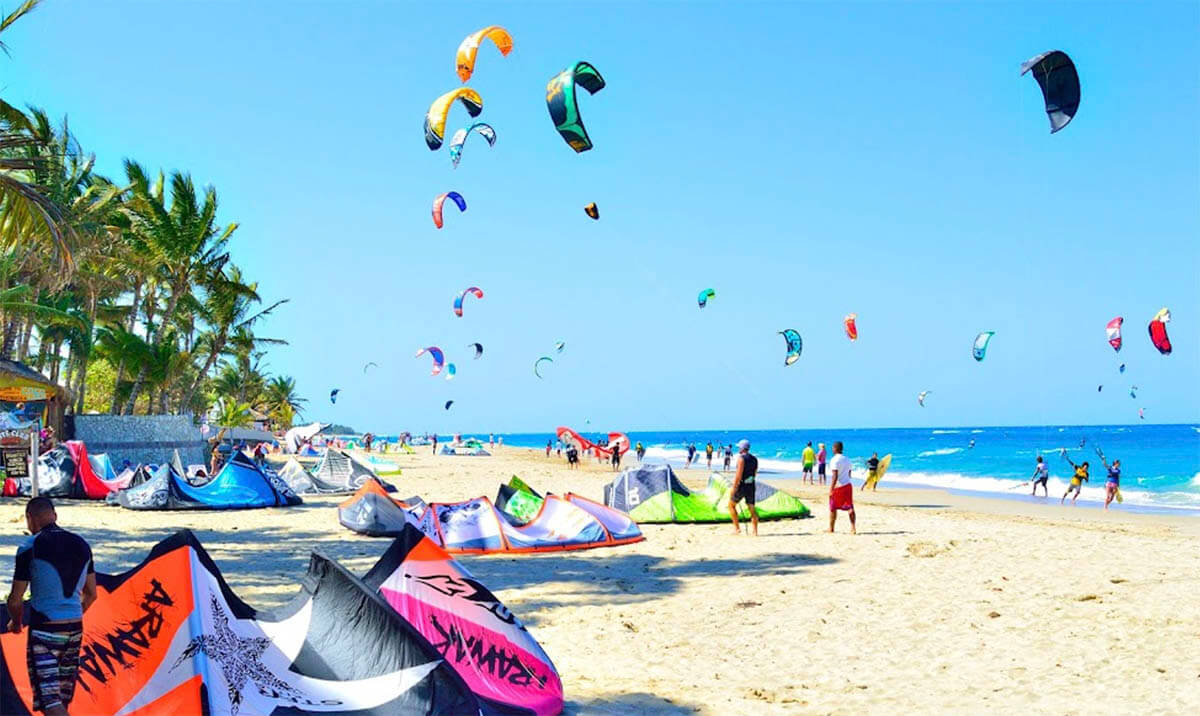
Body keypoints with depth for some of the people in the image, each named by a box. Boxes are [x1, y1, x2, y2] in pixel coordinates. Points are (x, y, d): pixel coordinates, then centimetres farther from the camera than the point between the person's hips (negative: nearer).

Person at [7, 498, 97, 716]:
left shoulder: (30, 547, -10)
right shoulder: (81, 544, 6)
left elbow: (15, 601, -7)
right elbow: (91, 594, 13)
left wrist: (16, 623, 13)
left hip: (44, 631, -6)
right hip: (75, 630, 6)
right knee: (63, 698, 18)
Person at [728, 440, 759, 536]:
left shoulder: (741, 458, -14)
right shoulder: (755, 459, 10)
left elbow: (739, 475, -19)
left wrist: (734, 488, -16)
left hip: (742, 486, -6)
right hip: (751, 486, 6)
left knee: (731, 505, 10)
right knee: (752, 508, 8)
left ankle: (736, 528, 5)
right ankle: (755, 531, 3)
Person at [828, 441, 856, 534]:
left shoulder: (834, 460, -12)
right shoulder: (847, 459, 12)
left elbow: (835, 476, -19)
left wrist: (831, 489, -19)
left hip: (838, 486, -6)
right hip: (848, 484, 6)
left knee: (833, 508, 8)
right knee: (850, 507, 2)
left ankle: (831, 528, 18)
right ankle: (853, 528, -8)